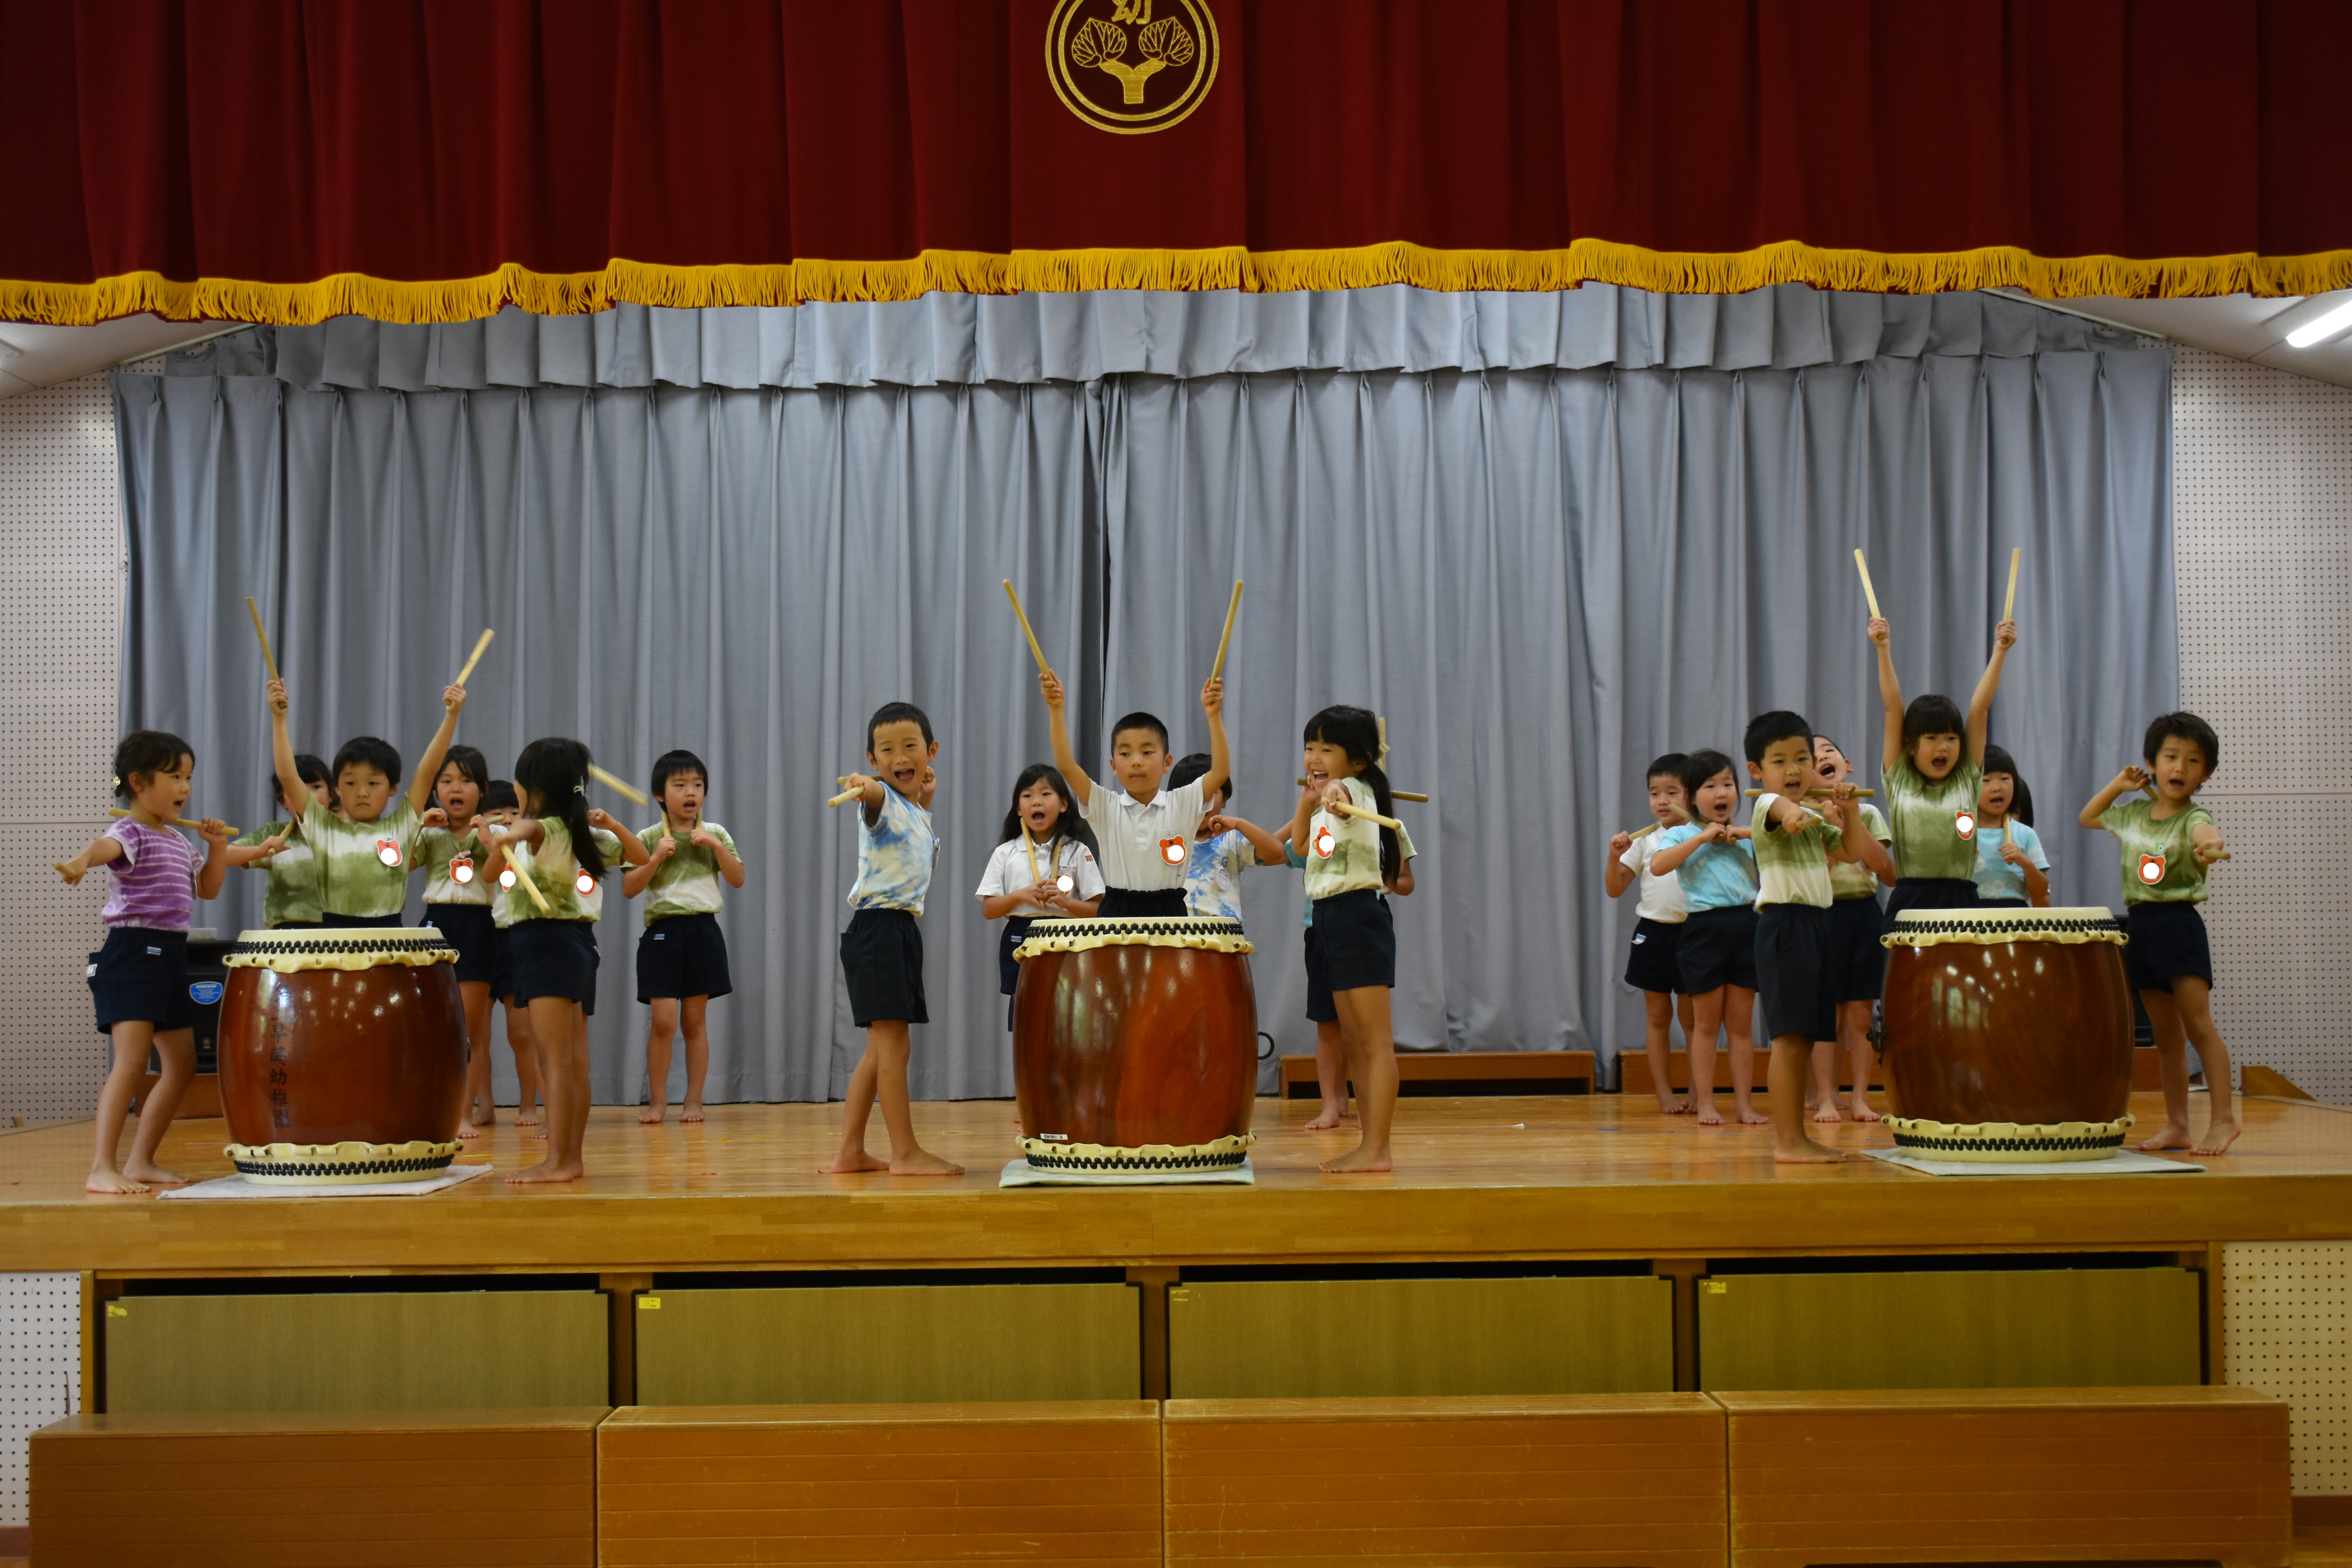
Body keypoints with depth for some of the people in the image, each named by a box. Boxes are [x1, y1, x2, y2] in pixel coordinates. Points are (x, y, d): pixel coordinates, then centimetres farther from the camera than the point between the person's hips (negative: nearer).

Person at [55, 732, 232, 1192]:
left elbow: (208, 889, 27)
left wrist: (218, 846, 11)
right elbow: (107, 845, -35)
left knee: (182, 1066, 12)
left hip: (171, 956, 9)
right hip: (133, 952, -9)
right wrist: (81, 860, -58)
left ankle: (141, 1161, 20)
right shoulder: (131, 833, -11)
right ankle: (102, 1169, -16)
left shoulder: (178, 842, 17)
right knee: (132, 1062, -17)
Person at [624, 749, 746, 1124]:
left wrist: (717, 846, -10)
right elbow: (628, 889, -3)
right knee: (664, 1021, -8)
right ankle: (657, 1100, 5)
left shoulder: (715, 835, 8)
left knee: (695, 1020, 6)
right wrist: (656, 858, -14)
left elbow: (738, 879, 1)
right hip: (663, 931, -2)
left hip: (703, 930, 2)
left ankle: (694, 1100, 12)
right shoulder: (648, 838, 2)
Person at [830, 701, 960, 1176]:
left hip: (903, 931, 9)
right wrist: (861, 786, -57)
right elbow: (873, 796, -33)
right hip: (878, 927, -9)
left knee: (881, 1050, 12)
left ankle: (850, 1151, 17)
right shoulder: (882, 799, -10)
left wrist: (926, 799, 16)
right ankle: (906, 1153, -5)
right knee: (892, 1044, -8)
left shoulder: (919, 812, 15)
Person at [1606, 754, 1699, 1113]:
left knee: (1692, 1016, 4)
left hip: (1691, 933, -2)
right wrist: (1614, 857, -11)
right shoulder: (1644, 841, 6)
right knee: (1657, 1016, 6)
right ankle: (1664, 1093, 12)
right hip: (1653, 933, 2)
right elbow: (1615, 889, 7)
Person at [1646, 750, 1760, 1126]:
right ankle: (1705, 1103, 10)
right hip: (1705, 928, -3)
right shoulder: (1681, 836, 2)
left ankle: (1744, 1102, 11)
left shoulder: (1747, 838, 14)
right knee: (1706, 1024, 4)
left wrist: (1748, 834, -2)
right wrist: (1703, 836, -16)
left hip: (1746, 926, 3)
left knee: (1740, 1023, 7)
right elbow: (1657, 865, -18)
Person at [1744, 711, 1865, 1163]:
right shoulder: (1767, 805, -9)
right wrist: (1792, 813, -57)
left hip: (1817, 926, 9)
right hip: (1784, 925, -9)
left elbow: (1850, 851, 26)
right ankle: (1789, 1141, -9)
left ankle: (1791, 1135, 19)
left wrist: (1850, 810, 8)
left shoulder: (1816, 817, 19)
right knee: (1790, 1038, -11)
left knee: (1805, 1040, 12)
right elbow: (1781, 806, -33)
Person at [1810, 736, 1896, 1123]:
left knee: (1861, 1014, 2)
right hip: (1823, 914, -2)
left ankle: (1860, 1098, 8)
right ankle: (1825, 1099, 4)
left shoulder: (1868, 813, 8)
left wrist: (1853, 821, -11)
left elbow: (1885, 869, -5)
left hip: (1864, 913, 2)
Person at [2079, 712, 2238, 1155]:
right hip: (2139, 924, 6)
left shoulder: (2192, 817, -9)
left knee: (2198, 1024, -11)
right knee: (2166, 1033, 10)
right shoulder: (2134, 812, 11)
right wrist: (2117, 786, 13)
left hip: (2179, 923, -6)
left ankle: (2223, 1118, -6)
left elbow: (2206, 832, -33)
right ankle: (2176, 1126, 14)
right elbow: (2088, 818, 28)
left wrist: (2211, 844, -57)